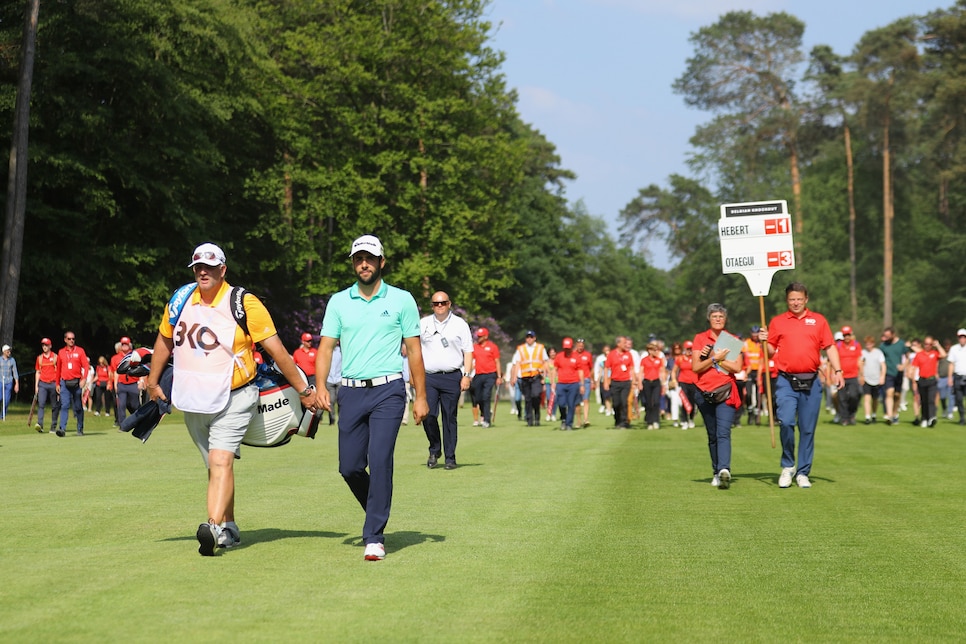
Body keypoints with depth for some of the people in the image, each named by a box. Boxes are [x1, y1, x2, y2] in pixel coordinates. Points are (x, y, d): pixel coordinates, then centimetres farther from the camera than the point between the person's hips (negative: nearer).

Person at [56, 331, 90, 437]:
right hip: (64, 383, 1)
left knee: (78, 407, 6)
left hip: (77, 383, -1)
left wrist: (84, 379, -16)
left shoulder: (80, 351, 4)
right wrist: (57, 384, 16)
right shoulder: (61, 352, 10)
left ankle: (80, 429, 16)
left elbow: (86, 366, -2)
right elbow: (58, 369, 16)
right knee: (64, 405, -12)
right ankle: (62, 429, -19)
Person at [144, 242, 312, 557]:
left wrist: (303, 389, -6)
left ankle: (214, 528, -30)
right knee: (215, 466, 12)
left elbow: (275, 348, -8)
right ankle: (229, 529, 22)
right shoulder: (180, 300, 4)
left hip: (233, 401, -5)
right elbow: (164, 340, 21)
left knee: (221, 462, -20)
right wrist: (152, 382, 26)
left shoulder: (244, 303, -10)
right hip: (192, 401, 5)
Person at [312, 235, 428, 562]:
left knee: (379, 460, -14)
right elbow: (326, 347, 6)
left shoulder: (402, 300, 4)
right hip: (351, 391, 3)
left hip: (388, 390, -3)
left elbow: (414, 350, 6)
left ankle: (374, 537, -8)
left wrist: (421, 396, 2)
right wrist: (320, 386, -10)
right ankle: (378, 513, 30)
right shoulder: (338, 301, 10)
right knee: (349, 467, 3)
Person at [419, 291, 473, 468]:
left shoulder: (460, 324, 8)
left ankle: (450, 457, 6)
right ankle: (435, 450, 11)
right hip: (429, 377, 1)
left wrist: (466, 375, -4)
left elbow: (468, 352, 6)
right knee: (428, 415, -11)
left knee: (450, 418, 0)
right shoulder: (422, 324, 11)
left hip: (452, 377, -1)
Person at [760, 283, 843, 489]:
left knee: (808, 429, 3)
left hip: (811, 382, 1)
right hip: (786, 381, -1)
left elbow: (830, 347, 10)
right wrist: (764, 342, -7)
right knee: (786, 422, -17)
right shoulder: (777, 322, 9)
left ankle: (803, 472, 12)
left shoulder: (818, 320, 11)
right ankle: (787, 466, 3)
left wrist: (837, 371, -1)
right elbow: (770, 352, 13)